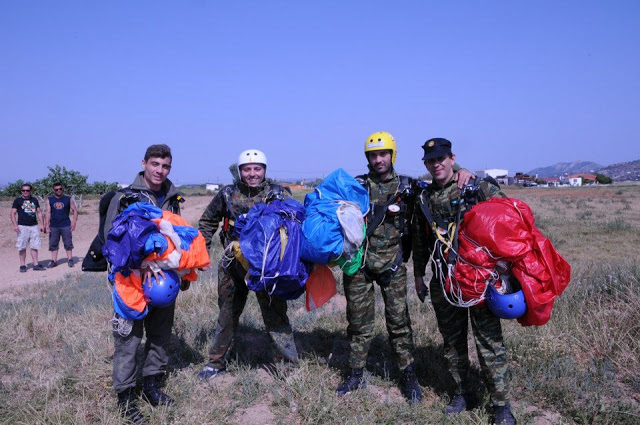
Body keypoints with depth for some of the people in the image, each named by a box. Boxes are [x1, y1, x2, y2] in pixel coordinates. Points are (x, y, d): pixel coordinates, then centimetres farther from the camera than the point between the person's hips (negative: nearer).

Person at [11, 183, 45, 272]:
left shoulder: (34, 200, 13)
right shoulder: (18, 200, 2)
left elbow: (39, 212, 17)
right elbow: (13, 213, -2)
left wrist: (42, 224, 9)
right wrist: (15, 225, -13)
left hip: (34, 226, 3)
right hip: (22, 226, -3)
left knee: (34, 246, 3)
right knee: (22, 247, -2)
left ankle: (35, 264, 8)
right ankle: (22, 265, 5)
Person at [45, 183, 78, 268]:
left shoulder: (68, 199, 5)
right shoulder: (50, 200, 9)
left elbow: (75, 210, 8)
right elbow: (48, 213, 5)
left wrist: (74, 222, -3)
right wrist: (46, 225, -2)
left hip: (66, 225, -2)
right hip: (53, 226, 2)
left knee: (68, 244, -1)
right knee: (53, 244, 4)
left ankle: (70, 260, 6)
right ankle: (54, 261, 10)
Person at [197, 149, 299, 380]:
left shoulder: (279, 194, -3)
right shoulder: (228, 194, 3)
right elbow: (207, 222, 17)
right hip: (233, 263, 2)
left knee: (275, 313, 0)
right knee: (227, 314, 14)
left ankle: (288, 363, 14)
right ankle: (217, 362, 31)